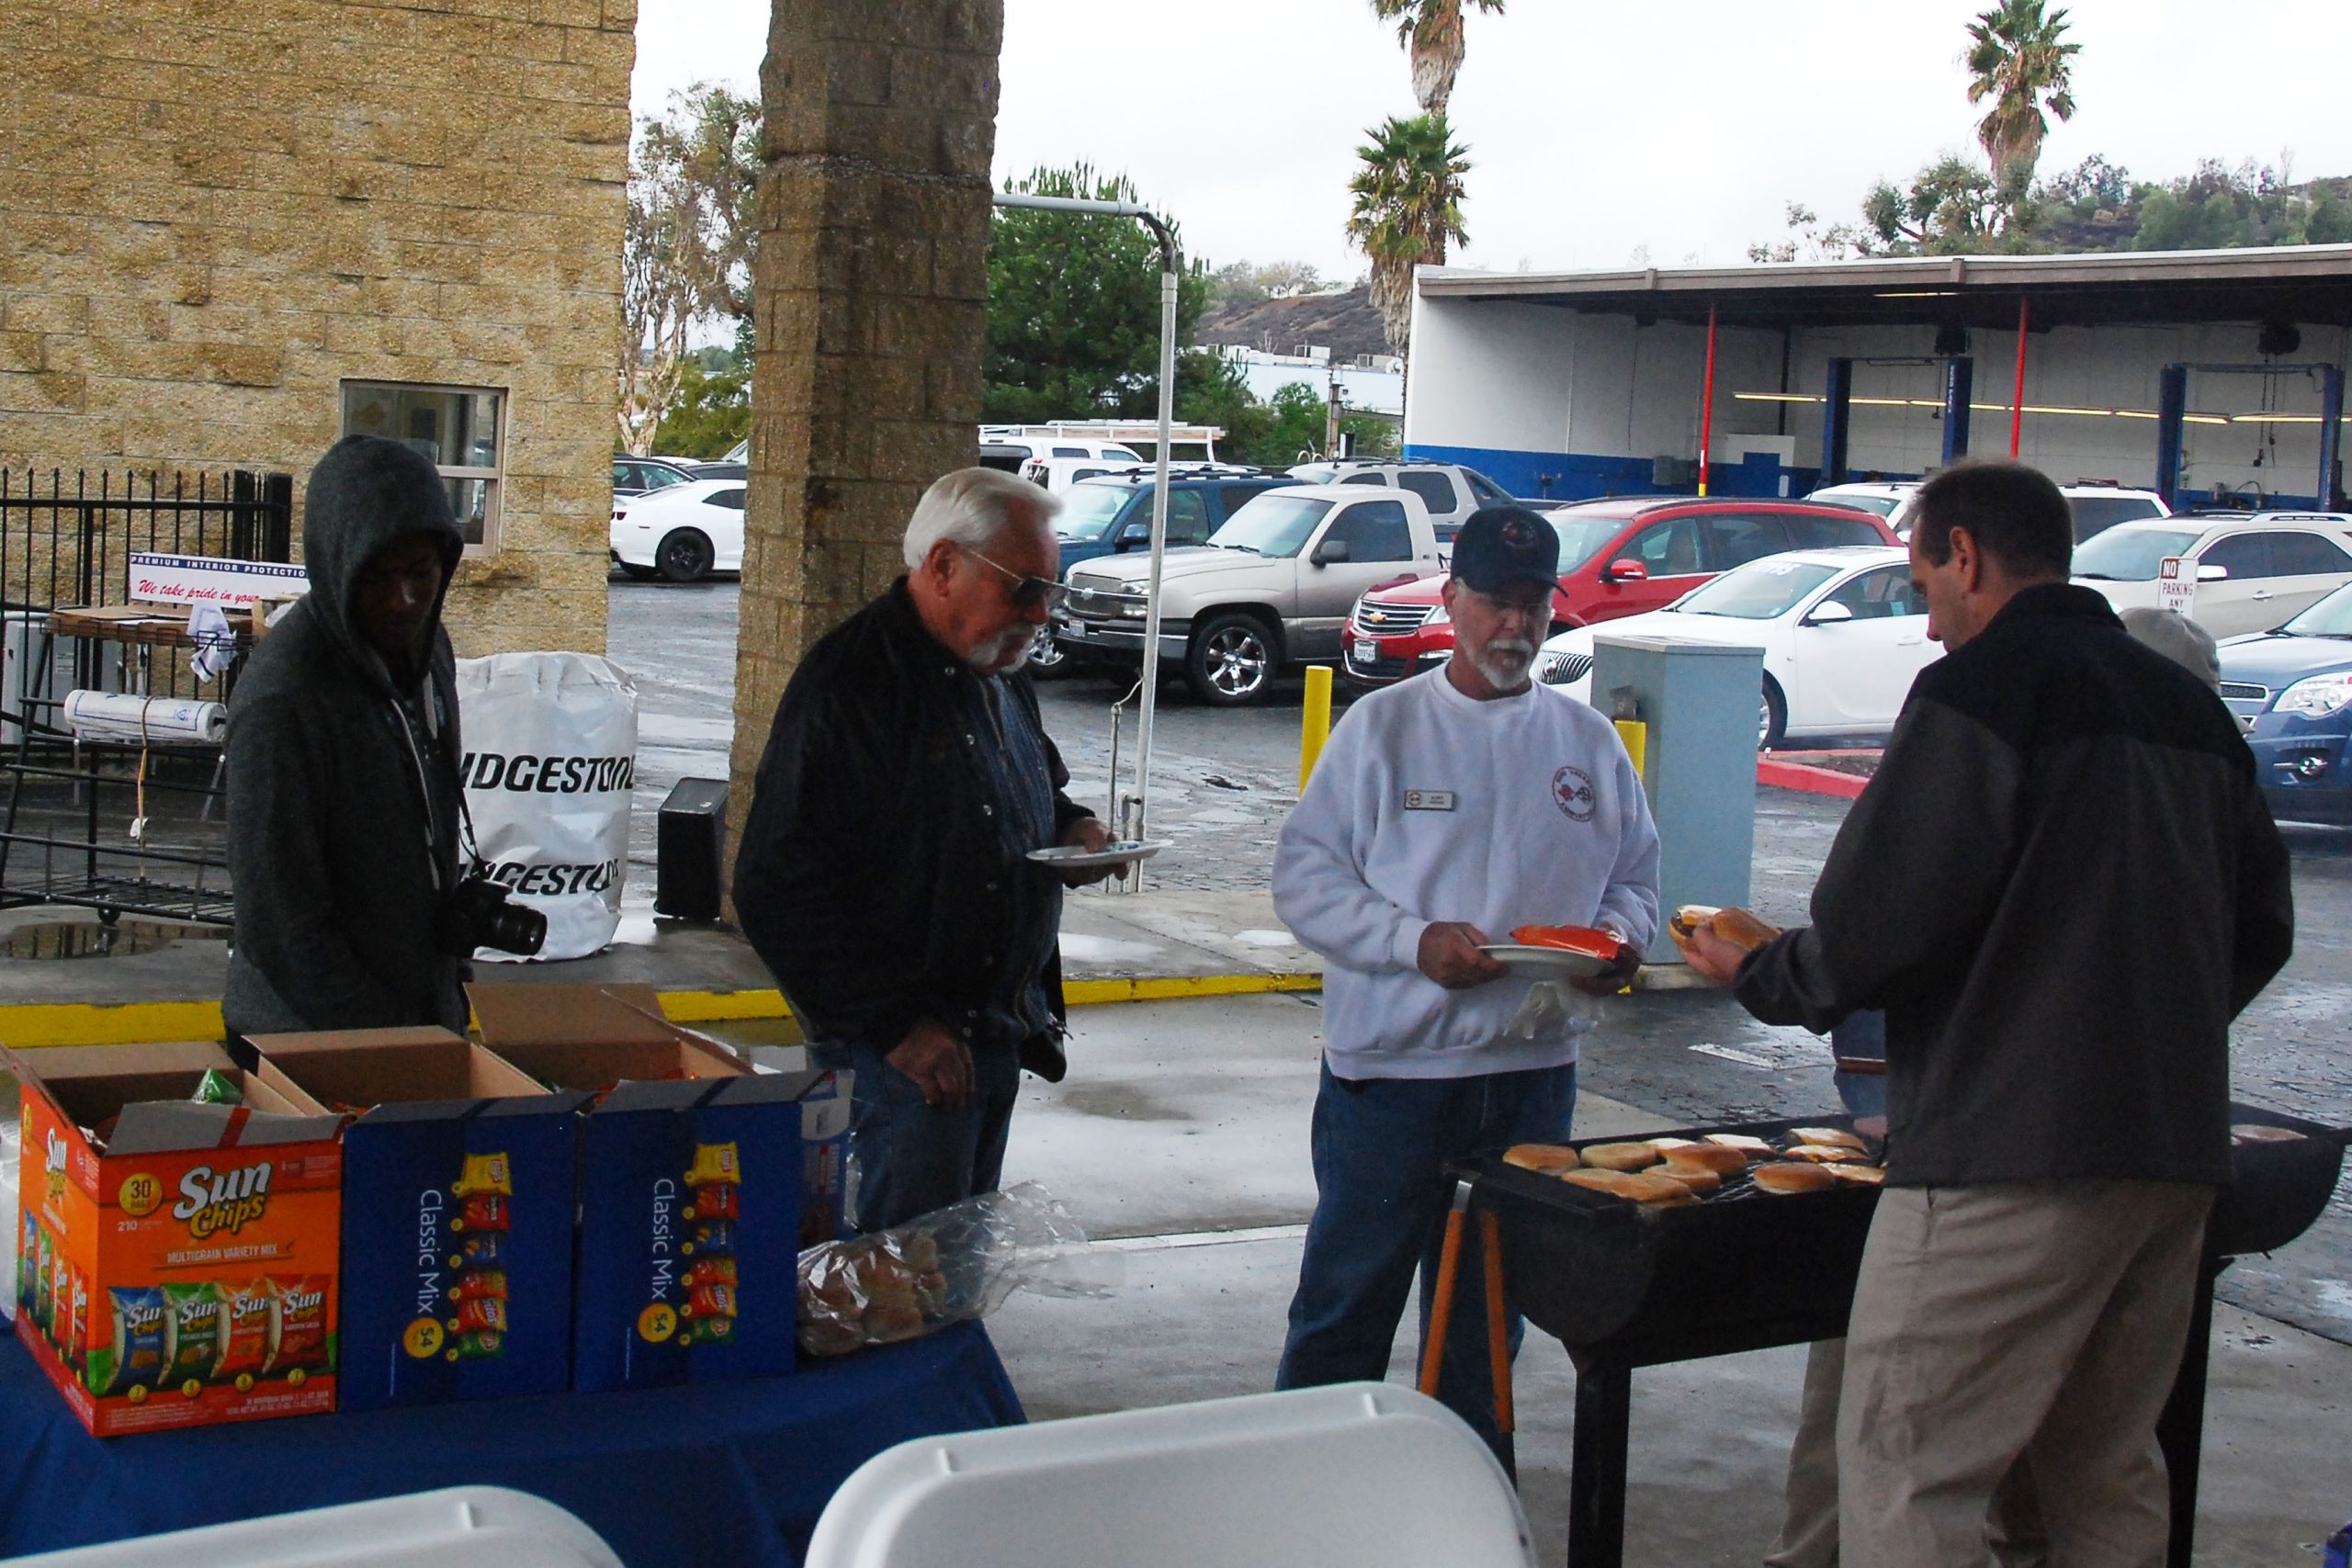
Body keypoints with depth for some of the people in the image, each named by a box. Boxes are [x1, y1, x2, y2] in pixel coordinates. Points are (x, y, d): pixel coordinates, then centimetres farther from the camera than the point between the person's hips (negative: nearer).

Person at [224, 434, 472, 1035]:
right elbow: (277, 920, -21)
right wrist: (386, 1036, -19)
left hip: (430, 1017, 7)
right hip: (311, 1036, -7)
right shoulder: (281, 698, -22)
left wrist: (454, 979, 13)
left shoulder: (427, 646, 3)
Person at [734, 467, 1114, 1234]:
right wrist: (894, 1027, -21)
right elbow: (780, 891, -19)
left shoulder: (999, 678, 12)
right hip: (909, 1052, -9)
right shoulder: (850, 685, -16)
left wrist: (1071, 828, 6)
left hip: (999, 1033, 9)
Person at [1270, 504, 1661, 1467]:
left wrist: (1621, 935, -6)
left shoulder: (1588, 741, 10)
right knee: (1349, 1297, 2)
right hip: (1391, 1067, -3)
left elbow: (1635, 873, 17)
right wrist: (1415, 942, -19)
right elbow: (1305, 876, -5)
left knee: (1487, 1312, 15)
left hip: (1533, 1070, 4)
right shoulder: (1383, 726, -1)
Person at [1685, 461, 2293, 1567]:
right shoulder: (2191, 708, 15)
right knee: (2108, 1476, 18)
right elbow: (2260, 932, 19)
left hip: (2007, 1155, -8)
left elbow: (1873, 935, -15)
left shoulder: (1980, 690, -9)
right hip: (2176, 1153, 9)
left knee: (1904, 1479, -4)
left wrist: (1756, 978, 3)